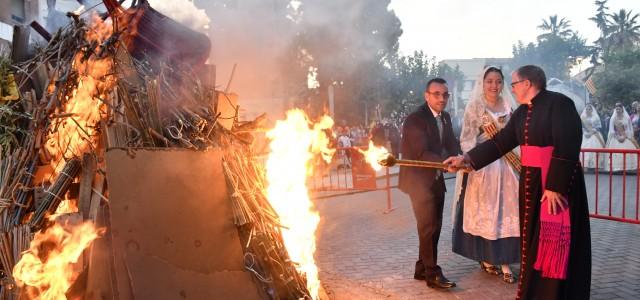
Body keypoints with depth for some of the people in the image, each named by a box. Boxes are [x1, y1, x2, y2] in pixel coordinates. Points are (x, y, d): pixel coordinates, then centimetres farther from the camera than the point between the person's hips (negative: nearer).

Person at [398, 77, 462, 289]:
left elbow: (451, 144, 3)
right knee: (428, 226, -6)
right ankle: (432, 273, 6)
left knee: (434, 226, 12)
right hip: (419, 179, -8)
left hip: (436, 179, 8)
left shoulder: (445, 117, 8)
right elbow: (422, 153, -25)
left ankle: (422, 269, 25)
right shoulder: (415, 119, -18)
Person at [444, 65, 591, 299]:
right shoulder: (522, 112, 11)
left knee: (555, 244, 0)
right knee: (533, 243, 14)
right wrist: (467, 159, 4)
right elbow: (500, 142, 11)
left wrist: (555, 187, -23)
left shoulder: (559, 104, -14)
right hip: (531, 183, 8)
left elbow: (567, 147, -20)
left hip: (558, 183, -8)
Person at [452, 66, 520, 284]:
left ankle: (504, 262, 9)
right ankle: (486, 258, 14)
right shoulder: (474, 107, -2)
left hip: (505, 164, 4)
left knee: (505, 211, 2)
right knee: (483, 212, 2)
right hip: (481, 164, -4)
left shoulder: (508, 106, 10)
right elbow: (467, 139, -7)